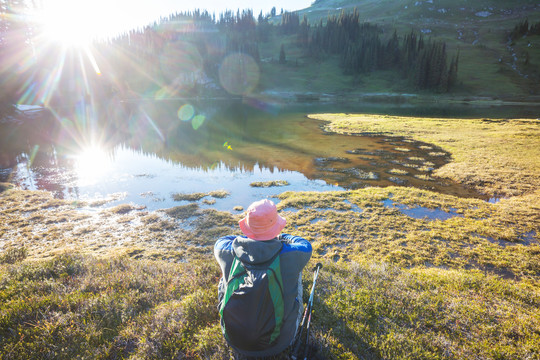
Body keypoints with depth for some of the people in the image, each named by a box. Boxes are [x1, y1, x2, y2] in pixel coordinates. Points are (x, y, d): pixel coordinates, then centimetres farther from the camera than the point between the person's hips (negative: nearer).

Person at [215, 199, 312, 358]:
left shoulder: (229, 254, -22)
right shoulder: (290, 256, -26)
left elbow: (221, 241, 4)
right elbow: (305, 245, 0)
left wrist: (248, 238, 14)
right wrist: (279, 237, 15)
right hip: (278, 343, -1)